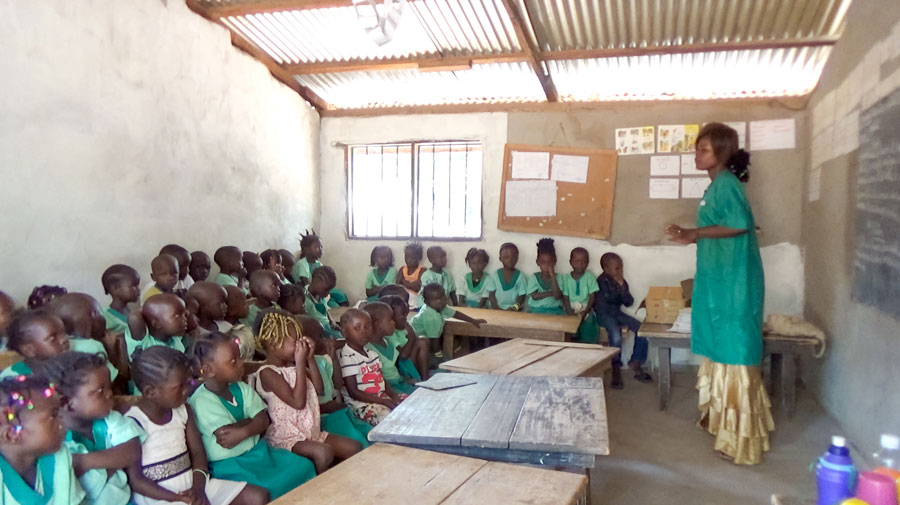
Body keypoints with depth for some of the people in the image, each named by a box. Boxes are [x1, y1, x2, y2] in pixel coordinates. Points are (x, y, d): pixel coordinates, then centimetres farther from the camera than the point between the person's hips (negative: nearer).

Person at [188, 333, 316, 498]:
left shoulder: (241, 388, 3)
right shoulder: (203, 400, -18)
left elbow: (264, 421, -5)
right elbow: (227, 434, -24)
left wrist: (242, 432, -24)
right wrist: (251, 420, -8)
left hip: (258, 451, 7)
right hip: (229, 464, -7)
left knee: (304, 466, -4)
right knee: (274, 488, -28)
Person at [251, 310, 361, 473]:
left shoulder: (292, 366, 8)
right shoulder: (267, 373, -17)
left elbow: (318, 389, 7)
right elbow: (298, 402, -23)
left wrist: (310, 358, -1)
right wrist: (301, 363, -22)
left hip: (310, 431, 8)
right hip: (285, 437, -8)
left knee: (354, 447, -3)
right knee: (324, 452, -33)